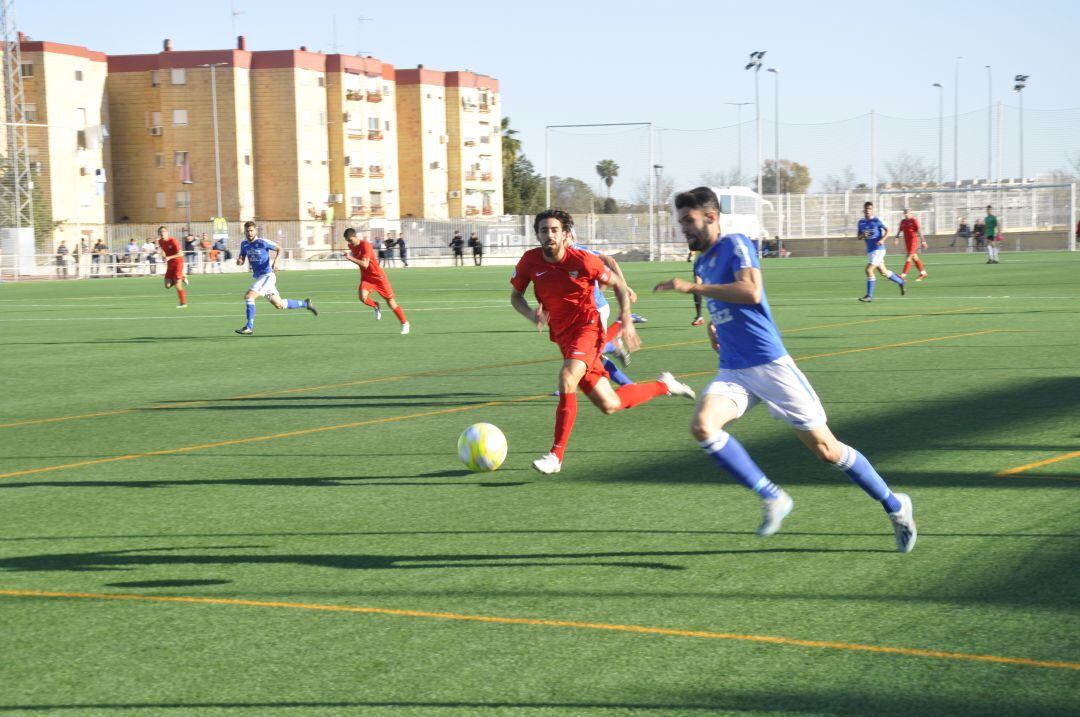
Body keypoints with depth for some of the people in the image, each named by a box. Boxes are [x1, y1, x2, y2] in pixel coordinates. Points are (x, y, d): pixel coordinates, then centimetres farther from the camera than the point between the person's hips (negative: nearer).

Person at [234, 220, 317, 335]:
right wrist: (239, 261, -11)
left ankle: (249, 327, -13)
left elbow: (279, 249, -3)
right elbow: (241, 260, 14)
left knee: (248, 296, -19)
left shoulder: (262, 242, -12)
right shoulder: (244, 244, 7)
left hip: (267, 275, -8)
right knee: (279, 305, 14)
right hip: (259, 277, 8)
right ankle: (305, 304, 31)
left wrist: (275, 261, -19)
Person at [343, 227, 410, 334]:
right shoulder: (351, 246, 0)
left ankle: (405, 323, 17)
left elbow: (365, 264, -32)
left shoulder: (365, 245, -22)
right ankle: (375, 306, 8)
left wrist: (350, 258, -36)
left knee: (390, 301, 1)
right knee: (362, 297, -25)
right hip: (366, 277, 5)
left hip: (378, 276, -5)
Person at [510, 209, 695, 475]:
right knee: (609, 405, 9)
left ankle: (556, 455, -26)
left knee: (567, 378, -33)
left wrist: (626, 320, -6)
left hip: (587, 329, -5)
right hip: (562, 336, 5)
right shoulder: (529, 261, -7)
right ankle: (663, 385, 36)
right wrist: (531, 315, -13)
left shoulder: (583, 260, -15)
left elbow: (618, 284, 2)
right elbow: (515, 296, 8)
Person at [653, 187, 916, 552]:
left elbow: (751, 292, -25)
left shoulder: (734, 244, -7)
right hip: (732, 372, 7)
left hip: (769, 364, -7)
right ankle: (772, 498, -11)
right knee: (702, 425, -23)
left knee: (825, 448, -2)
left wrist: (693, 287, -23)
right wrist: (712, 324, 14)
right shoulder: (702, 262, 17)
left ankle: (895, 505, 17)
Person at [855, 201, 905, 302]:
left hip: (878, 249, -7)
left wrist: (882, 240, -20)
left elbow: (887, 230, -5)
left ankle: (869, 296, -11)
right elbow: (859, 237, 13)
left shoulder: (877, 221, -8)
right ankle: (901, 282, 36)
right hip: (870, 250, 7)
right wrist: (862, 235, -10)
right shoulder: (861, 222, 8)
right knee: (883, 272, 15)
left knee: (869, 270, -16)